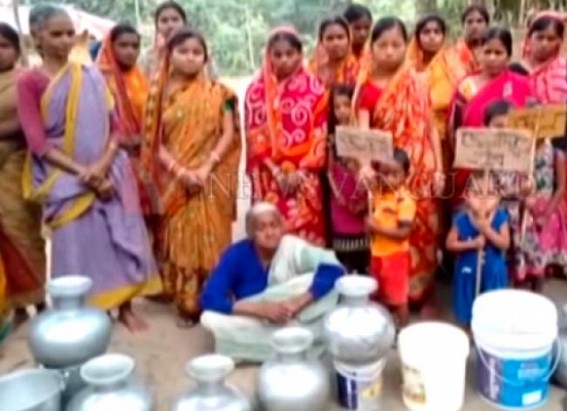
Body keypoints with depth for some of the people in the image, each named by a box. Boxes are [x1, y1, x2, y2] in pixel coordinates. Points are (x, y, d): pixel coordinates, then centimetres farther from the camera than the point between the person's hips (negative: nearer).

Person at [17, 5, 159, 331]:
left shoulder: (92, 76, 6)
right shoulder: (29, 82, -3)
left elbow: (115, 127, 4)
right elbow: (38, 143, -9)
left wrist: (102, 165, -13)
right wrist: (83, 173, -16)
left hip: (109, 173, 3)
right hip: (66, 179, -3)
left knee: (120, 237, 3)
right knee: (78, 245, 0)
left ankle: (125, 306, 17)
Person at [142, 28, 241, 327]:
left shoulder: (217, 93, 3)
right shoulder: (160, 93, 5)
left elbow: (229, 134, -3)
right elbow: (155, 140, 1)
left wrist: (205, 168, -15)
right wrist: (179, 171, -13)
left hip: (210, 179, -1)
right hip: (174, 181, 1)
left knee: (211, 240, 1)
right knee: (180, 239, 3)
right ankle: (186, 305, 13)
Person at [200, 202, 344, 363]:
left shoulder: (293, 247, -17)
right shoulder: (236, 255, -17)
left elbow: (334, 270, -29)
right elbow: (209, 299, -26)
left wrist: (299, 301, -39)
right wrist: (262, 309, -34)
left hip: (294, 320, -1)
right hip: (255, 321, 1)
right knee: (210, 319, -30)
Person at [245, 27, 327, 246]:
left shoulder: (314, 88, 4)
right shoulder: (257, 90, 5)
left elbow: (320, 135, -1)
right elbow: (254, 136, 0)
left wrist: (301, 172, -9)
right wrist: (276, 171, -9)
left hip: (305, 178, 0)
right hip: (270, 178, 1)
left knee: (307, 238, 0)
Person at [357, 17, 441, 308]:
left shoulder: (418, 85, 6)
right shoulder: (367, 89, -2)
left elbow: (430, 129, 8)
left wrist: (438, 169, 2)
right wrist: (365, 165, -32)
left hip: (420, 174, 2)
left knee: (421, 231, 8)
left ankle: (419, 291, 23)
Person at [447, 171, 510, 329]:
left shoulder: (500, 217, -13)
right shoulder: (461, 219, -15)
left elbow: (505, 244, -18)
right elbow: (450, 243, -10)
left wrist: (487, 230, -30)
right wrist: (472, 243, -23)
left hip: (493, 272, 0)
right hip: (468, 271, 0)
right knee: (467, 309, 15)